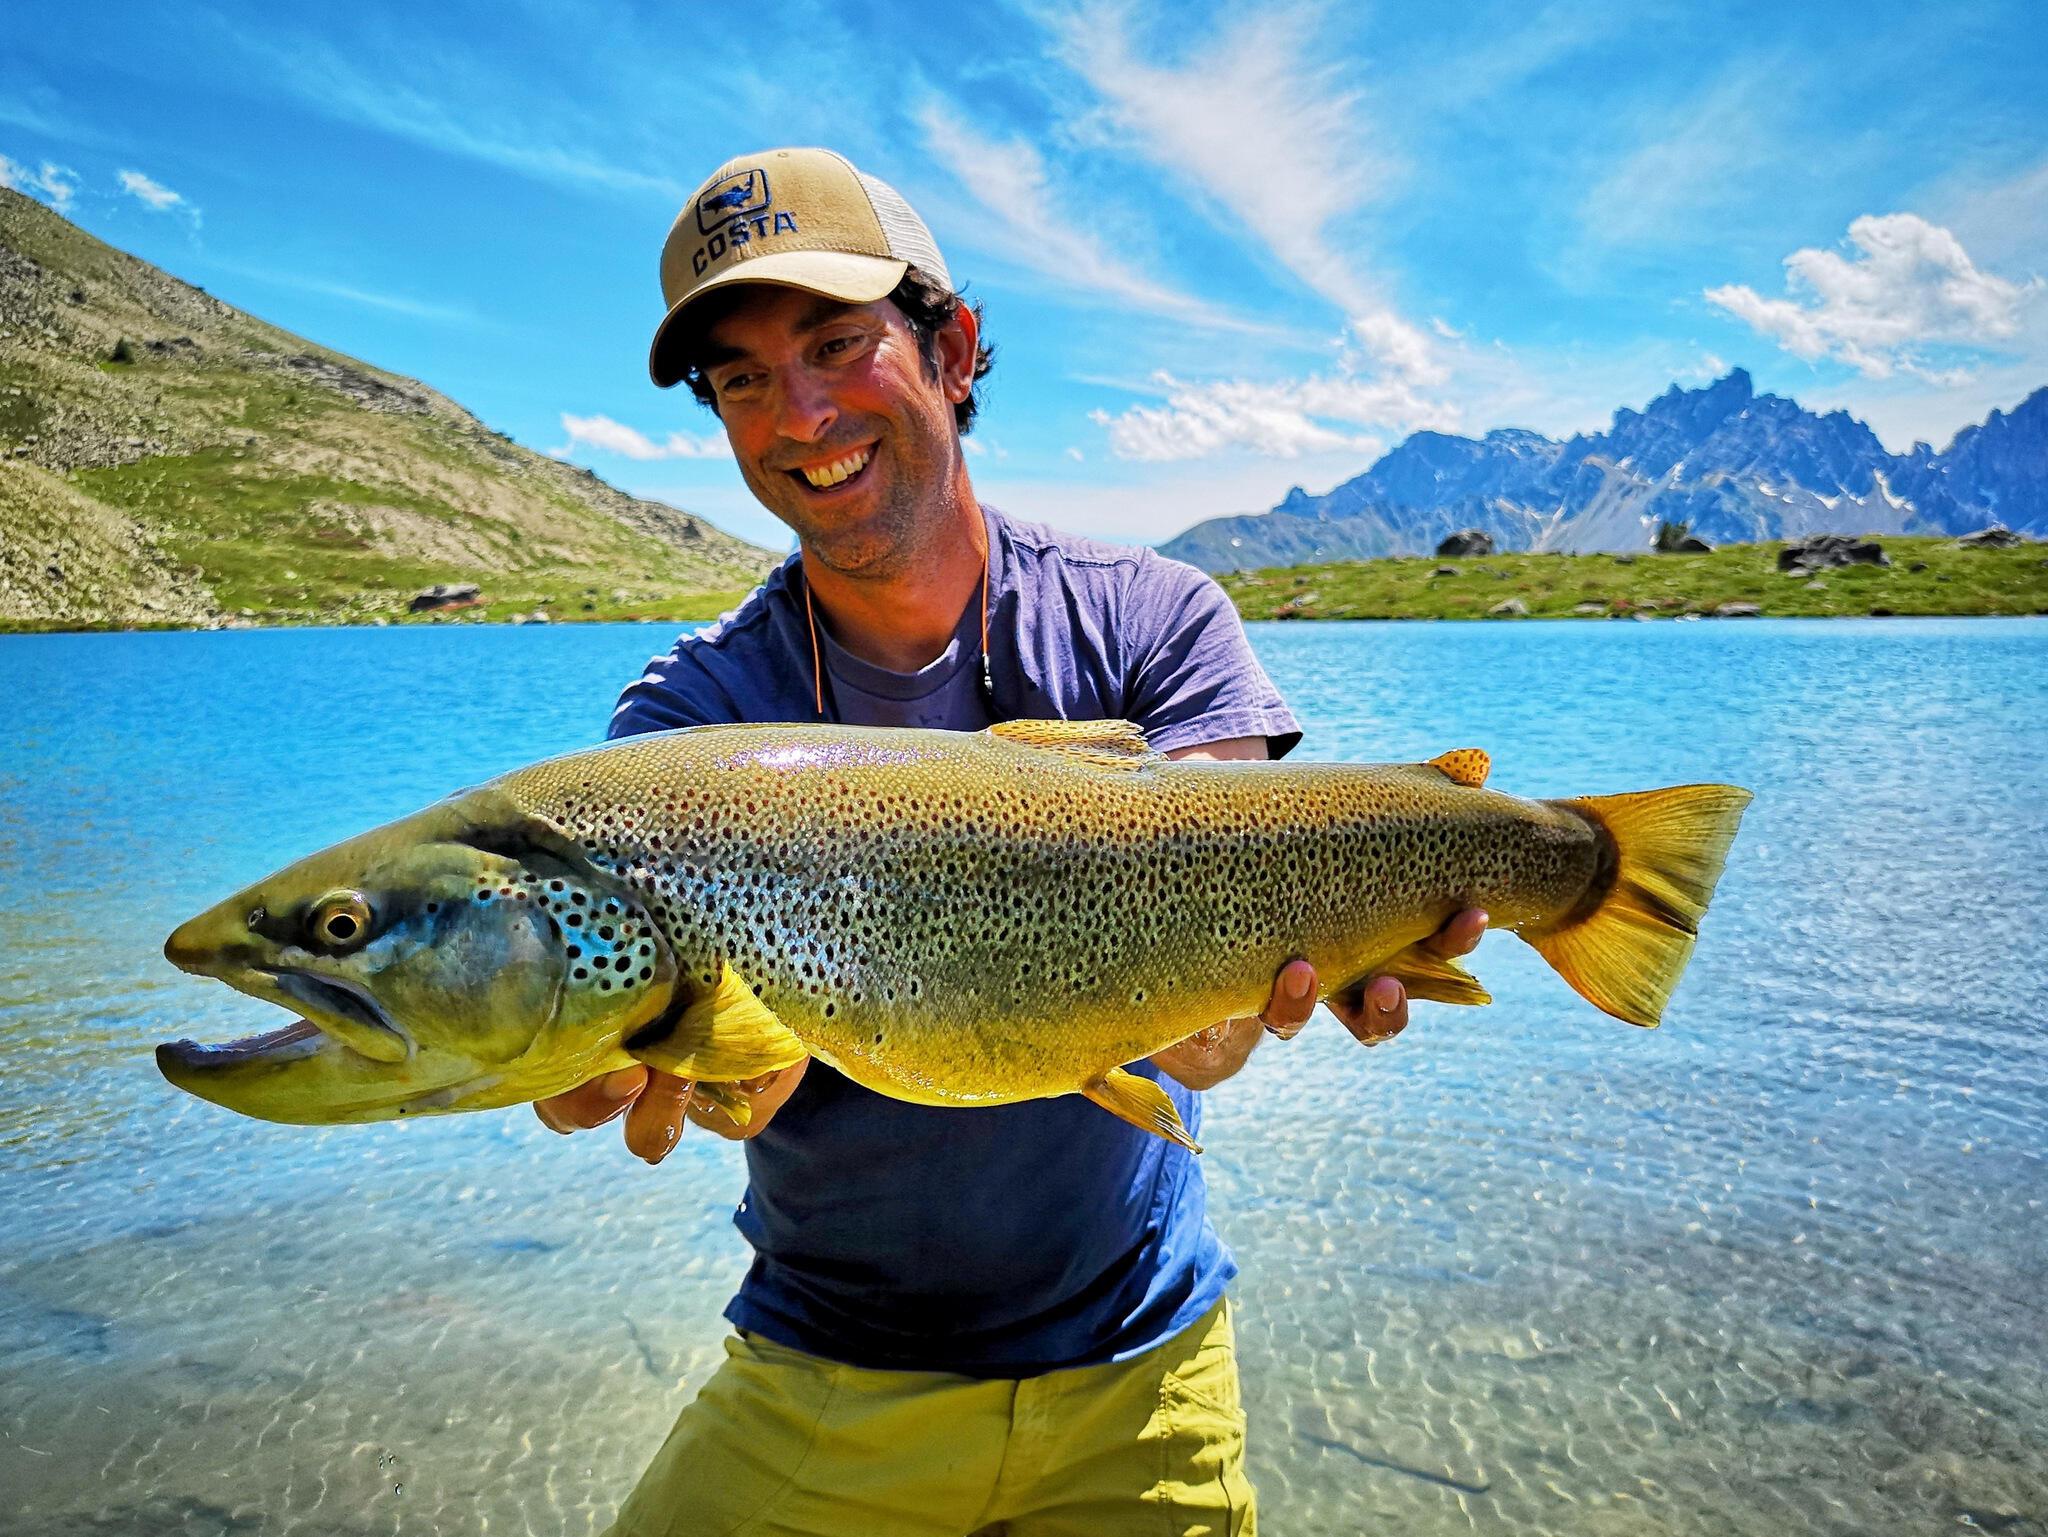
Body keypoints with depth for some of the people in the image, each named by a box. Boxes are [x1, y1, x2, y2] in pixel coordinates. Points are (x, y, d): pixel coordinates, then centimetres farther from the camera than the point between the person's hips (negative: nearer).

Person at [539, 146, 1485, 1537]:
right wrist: (672, 1053, -50)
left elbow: (1196, 1036, -23)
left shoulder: (1151, 623, -11)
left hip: (1135, 1375, 1)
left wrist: (1260, 964, -46)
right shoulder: (699, 708, -11)